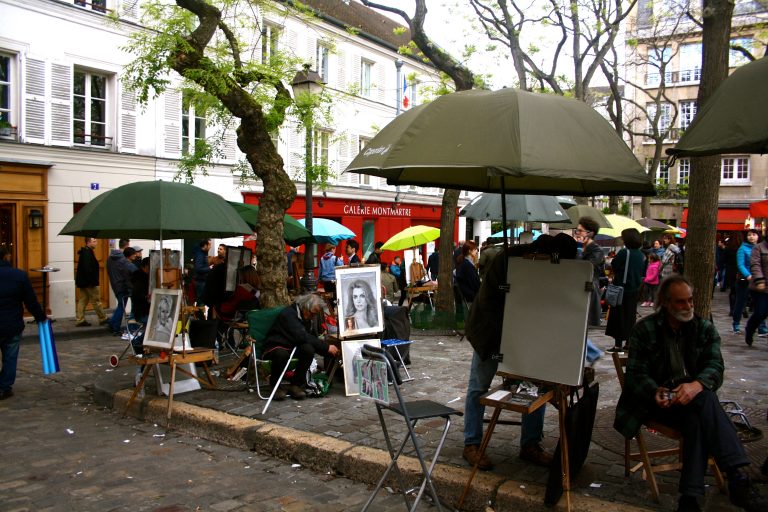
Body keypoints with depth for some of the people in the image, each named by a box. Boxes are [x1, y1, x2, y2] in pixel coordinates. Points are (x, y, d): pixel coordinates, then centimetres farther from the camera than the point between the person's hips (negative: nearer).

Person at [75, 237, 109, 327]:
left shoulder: (85, 252, 15)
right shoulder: (87, 252, -16)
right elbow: (87, 268, -24)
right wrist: (91, 280, -24)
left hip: (83, 282, 10)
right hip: (89, 282, -10)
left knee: (83, 300, 10)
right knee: (96, 301, 0)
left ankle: (79, 320, 11)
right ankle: (103, 319, 8)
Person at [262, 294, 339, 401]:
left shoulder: (306, 318, 8)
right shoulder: (289, 314, -20)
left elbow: (312, 338, 12)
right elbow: (302, 337, -31)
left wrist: (328, 352, -2)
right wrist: (326, 347, -29)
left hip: (292, 347, 7)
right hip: (275, 347, -7)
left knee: (309, 349, -26)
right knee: (282, 354, -42)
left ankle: (295, 385, -15)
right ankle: (275, 385, -14)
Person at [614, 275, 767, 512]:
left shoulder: (705, 328, 9)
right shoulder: (644, 330, 2)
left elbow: (715, 367, -5)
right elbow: (636, 373, -3)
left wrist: (696, 385, -29)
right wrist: (656, 392, -27)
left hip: (692, 398, 2)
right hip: (659, 400, -2)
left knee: (697, 421, -34)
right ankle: (737, 481, -35)